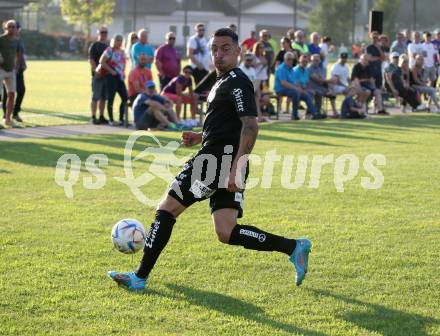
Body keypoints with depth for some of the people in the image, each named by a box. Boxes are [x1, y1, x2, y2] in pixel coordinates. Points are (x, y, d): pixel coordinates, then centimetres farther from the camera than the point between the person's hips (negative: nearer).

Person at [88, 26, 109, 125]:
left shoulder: (108, 46, 18)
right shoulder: (94, 45, -4)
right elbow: (91, 59, -12)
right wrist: (95, 70, -23)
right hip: (98, 75, -7)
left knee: (104, 97, 9)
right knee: (95, 97, -5)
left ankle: (102, 117, 15)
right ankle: (93, 117, -4)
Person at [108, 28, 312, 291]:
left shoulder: (237, 82, -10)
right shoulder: (224, 82, 21)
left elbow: (251, 126, -21)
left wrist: (236, 168, -27)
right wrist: (201, 137, 17)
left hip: (218, 160, -10)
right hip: (228, 164, 10)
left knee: (167, 210, -2)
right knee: (227, 233, 4)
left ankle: (140, 277, 2)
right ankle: (293, 247, 1)